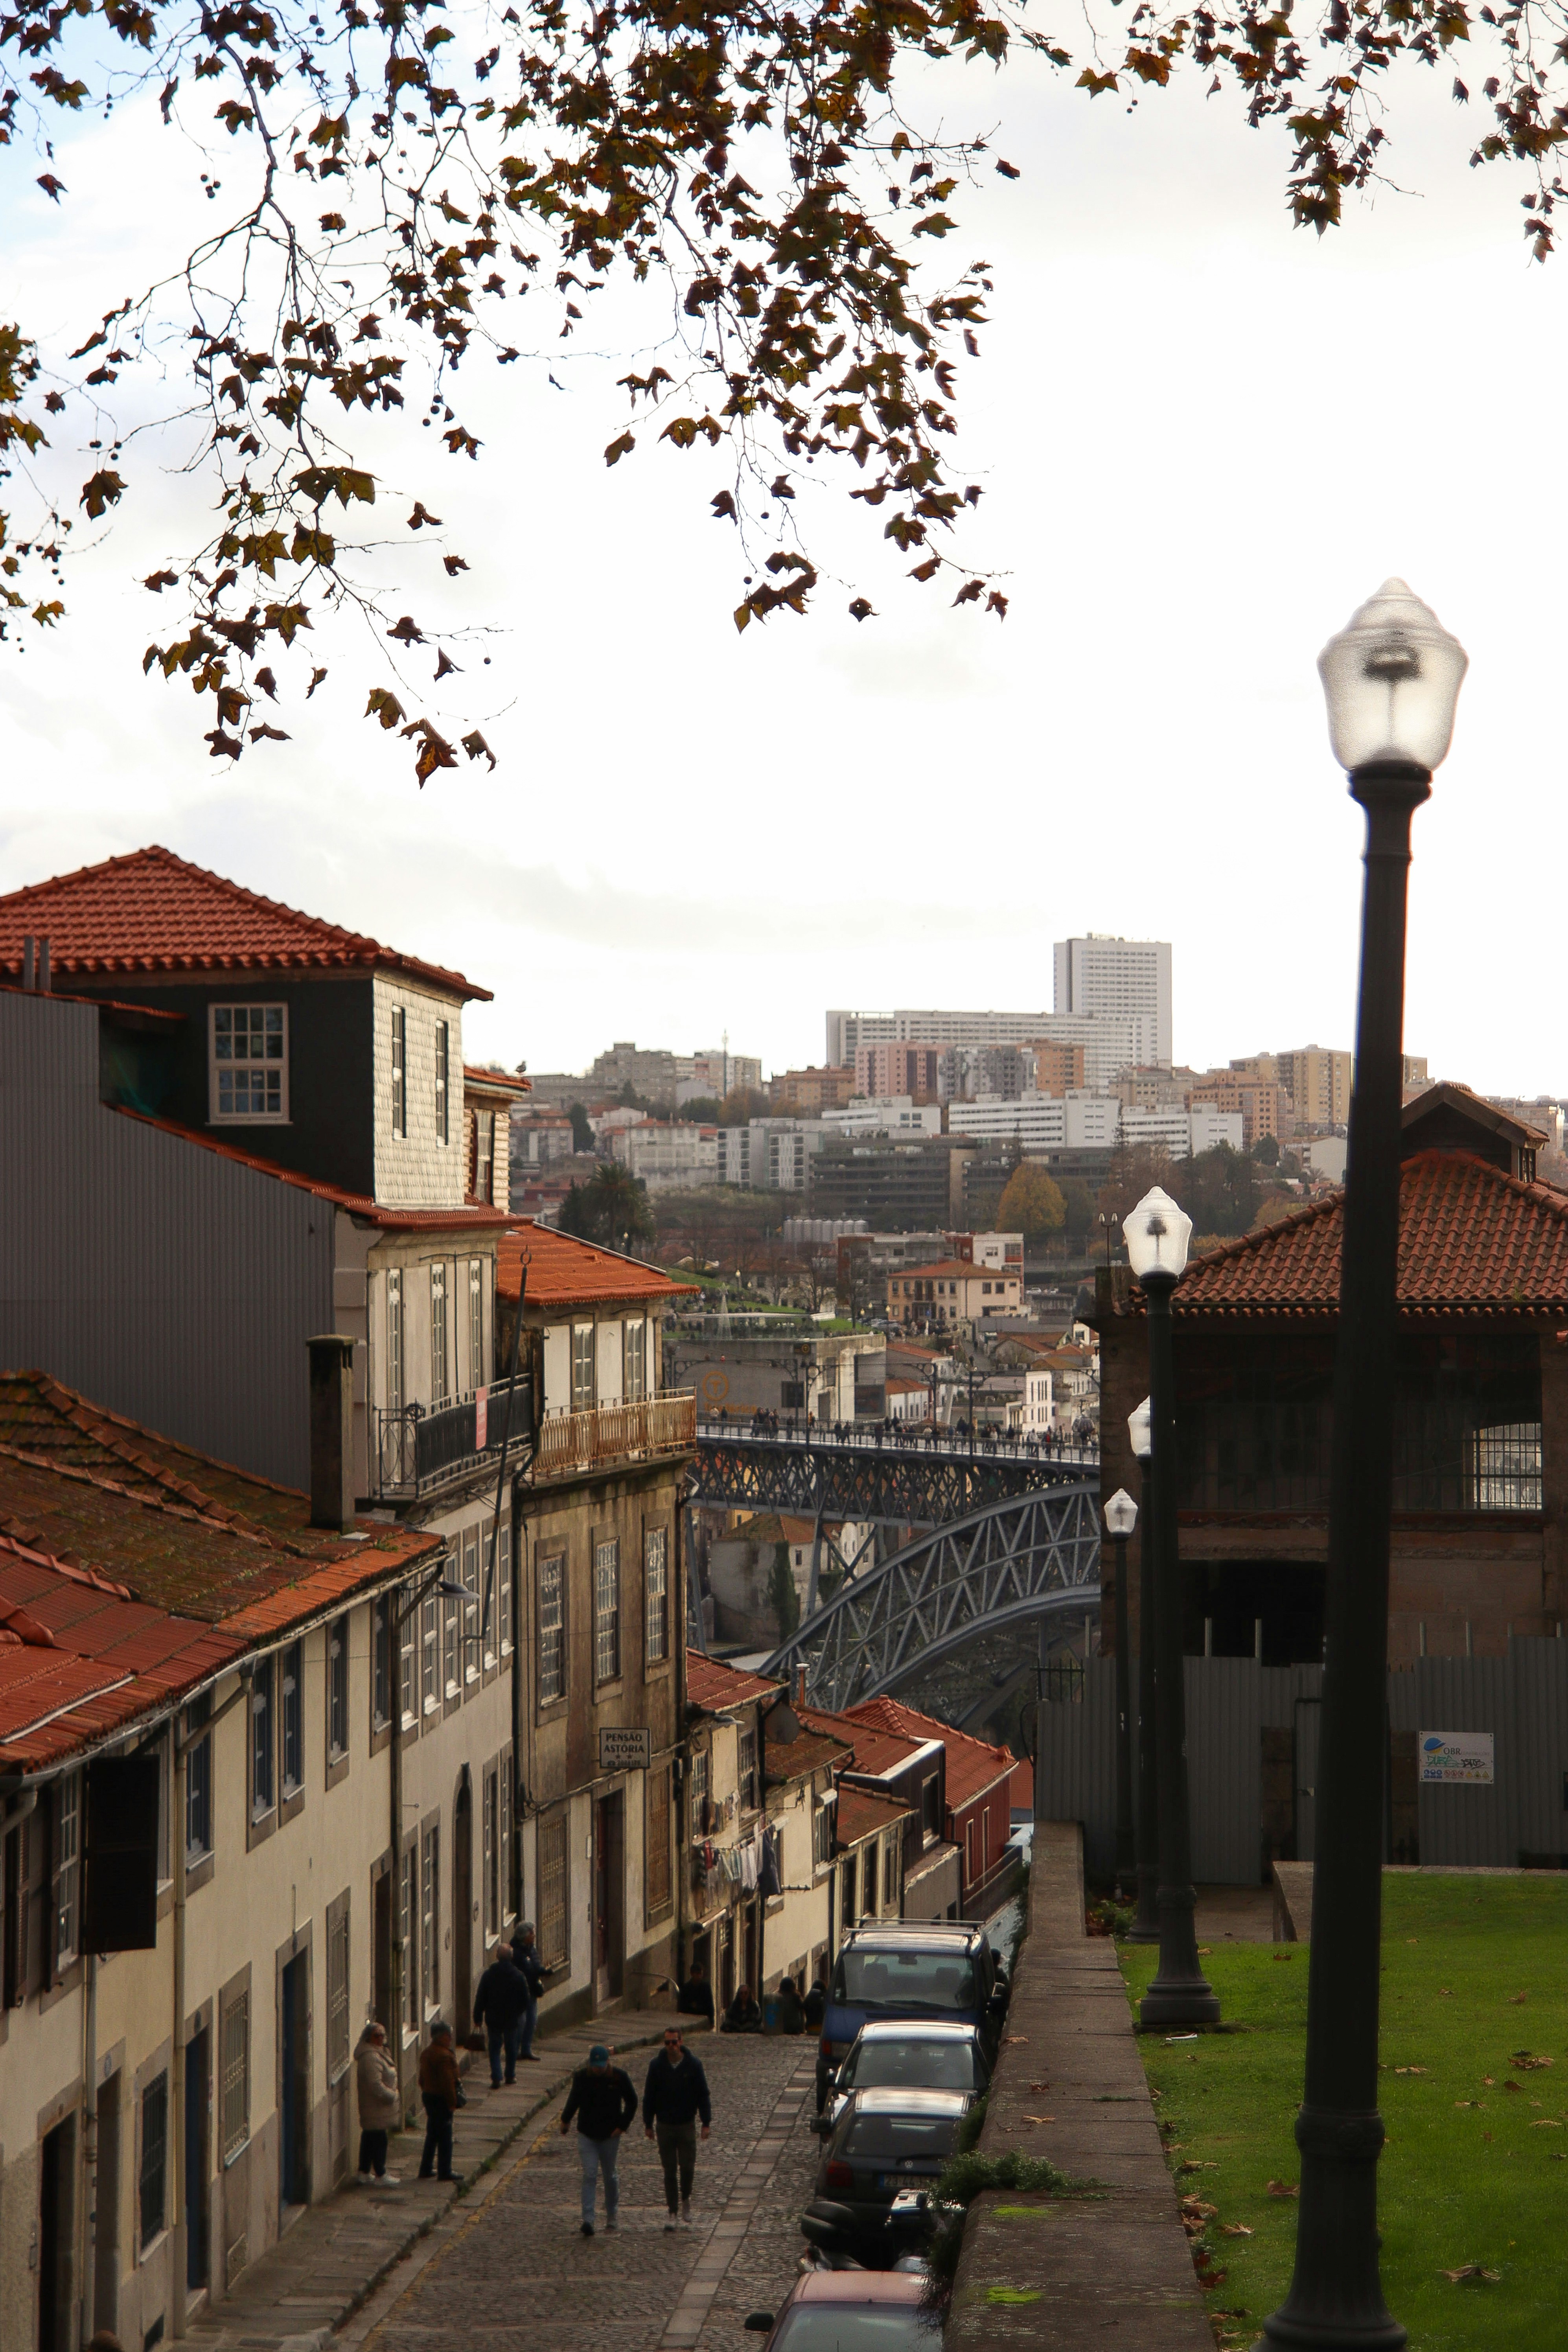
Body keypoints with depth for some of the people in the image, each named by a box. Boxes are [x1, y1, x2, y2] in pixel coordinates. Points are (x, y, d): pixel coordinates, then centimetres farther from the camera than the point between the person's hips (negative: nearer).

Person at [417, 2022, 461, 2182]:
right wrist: (452, 2103, -18)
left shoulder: (426, 2053, 10)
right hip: (441, 2100, -9)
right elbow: (447, 2082, -23)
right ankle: (444, 2172, 3)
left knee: (432, 2135, 18)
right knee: (445, 2137, -1)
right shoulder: (444, 2056, -21)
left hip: (429, 2097, 9)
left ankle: (426, 2169, 23)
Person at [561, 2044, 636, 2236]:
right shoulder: (581, 2077, -4)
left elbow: (632, 2102, 2)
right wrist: (565, 2119, 4)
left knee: (610, 2176, 10)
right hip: (587, 2134, 0)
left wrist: (622, 2126, -6)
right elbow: (574, 2100, 12)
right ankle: (588, 2219, -15)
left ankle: (612, 2216, 27)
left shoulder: (619, 2078, -8)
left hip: (610, 2136, 0)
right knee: (590, 2175, -10)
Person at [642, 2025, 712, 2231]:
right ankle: (672, 2213, 11)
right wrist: (648, 2124, 3)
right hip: (665, 2127, 1)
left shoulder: (693, 2065, -4)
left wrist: (706, 2123, -4)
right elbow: (649, 2096, 4)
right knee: (669, 2171, 3)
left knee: (687, 2168, -3)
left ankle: (686, 2200, 24)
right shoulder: (657, 2066, -2)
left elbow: (703, 2095, 0)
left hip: (687, 2125, -1)